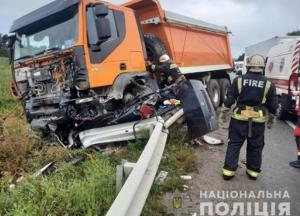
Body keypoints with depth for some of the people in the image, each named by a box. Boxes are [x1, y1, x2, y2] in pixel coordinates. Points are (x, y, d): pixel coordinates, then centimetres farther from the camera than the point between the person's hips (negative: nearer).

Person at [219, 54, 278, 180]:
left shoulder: (239, 80, -4)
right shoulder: (269, 84, 0)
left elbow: (229, 100, -3)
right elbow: (273, 106, 5)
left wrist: (223, 114, 7)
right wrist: (271, 121, 18)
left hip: (239, 119, -1)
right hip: (258, 121, 1)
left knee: (234, 144, 8)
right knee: (255, 147, 15)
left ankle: (229, 170, 11)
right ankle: (253, 171, 27)